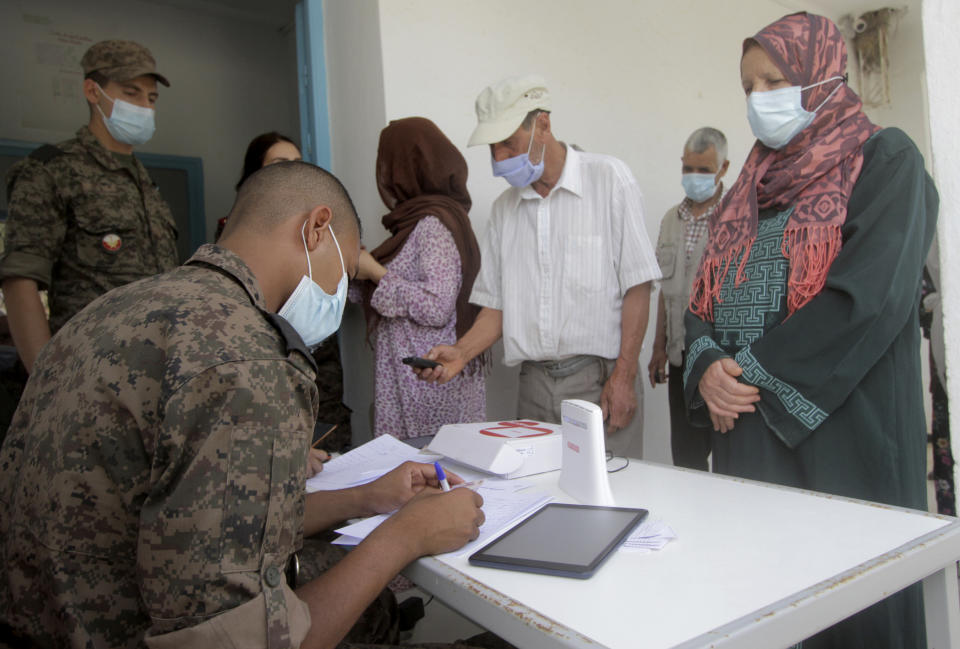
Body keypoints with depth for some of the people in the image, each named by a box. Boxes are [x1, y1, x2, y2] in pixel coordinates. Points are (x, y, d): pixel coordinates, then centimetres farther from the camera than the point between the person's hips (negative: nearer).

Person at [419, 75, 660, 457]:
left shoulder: (608, 179, -1)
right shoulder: (505, 207, 12)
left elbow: (637, 286, -5)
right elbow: (497, 304, 13)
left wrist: (624, 375, -11)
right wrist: (461, 353, -3)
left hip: (600, 378, -4)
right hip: (534, 384, 4)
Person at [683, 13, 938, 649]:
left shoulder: (885, 160, -1)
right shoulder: (751, 188, 17)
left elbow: (868, 295, -15)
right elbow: (705, 297, 12)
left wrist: (756, 375, -15)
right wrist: (707, 369, -8)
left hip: (843, 435, -5)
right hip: (746, 436, 6)